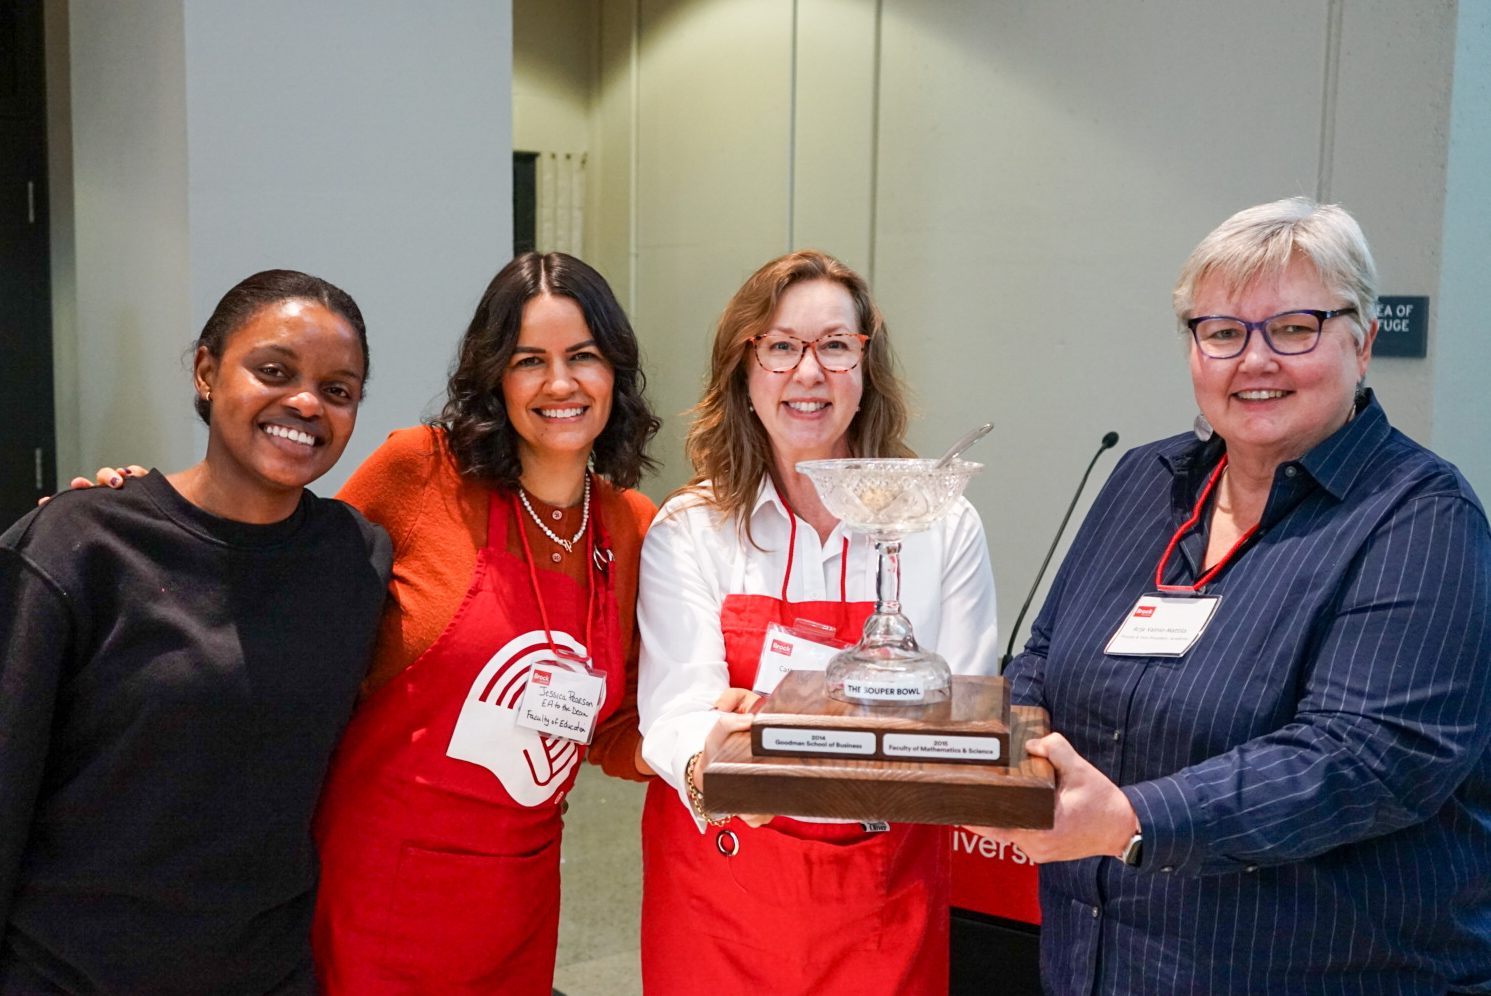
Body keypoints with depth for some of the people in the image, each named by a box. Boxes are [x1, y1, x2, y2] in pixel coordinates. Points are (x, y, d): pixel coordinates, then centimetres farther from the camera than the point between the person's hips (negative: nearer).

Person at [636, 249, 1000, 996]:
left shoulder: (944, 527, -2)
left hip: (886, 887, 1)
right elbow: (676, 708, -14)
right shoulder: (686, 532, -4)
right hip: (721, 873, 0)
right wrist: (707, 765, -37)